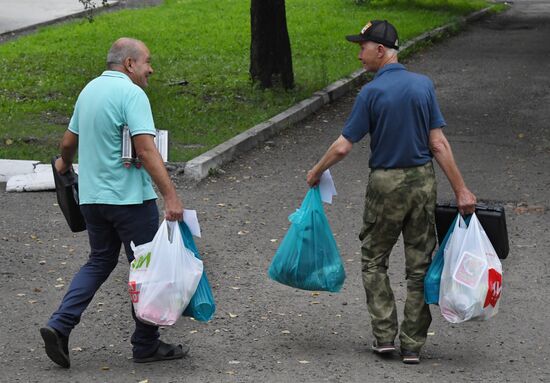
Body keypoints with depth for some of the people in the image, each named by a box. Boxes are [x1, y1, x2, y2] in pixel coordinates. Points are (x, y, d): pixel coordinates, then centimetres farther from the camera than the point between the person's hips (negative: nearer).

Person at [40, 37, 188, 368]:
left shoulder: (89, 90, 11)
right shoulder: (131, 94, -15)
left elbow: (69, 141, 23)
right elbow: (146, 150, -25)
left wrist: (65, 163, 44)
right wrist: (171, 196, -30)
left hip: (92, 195, 8)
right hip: (129, 197, -8)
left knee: (100, 262, 18)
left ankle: (60, 325, 2)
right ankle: (147, 344, 11)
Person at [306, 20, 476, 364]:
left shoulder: (372, 92, -12)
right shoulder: (424, 85, -2)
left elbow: (343, 146, -9)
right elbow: (438, 144, -5)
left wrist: (316, 172, 8)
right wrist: (461, 189, -3)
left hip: (386, 184, -3)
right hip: (423, 181, 3)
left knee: (374, 261, 14)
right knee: (419, 266, 8)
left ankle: (385, 335, 6)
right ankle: (413, 345, 9)